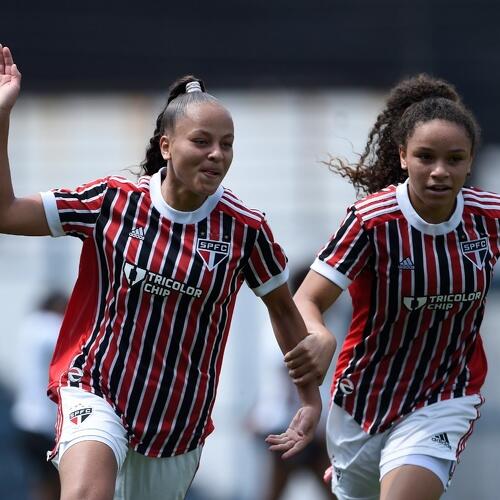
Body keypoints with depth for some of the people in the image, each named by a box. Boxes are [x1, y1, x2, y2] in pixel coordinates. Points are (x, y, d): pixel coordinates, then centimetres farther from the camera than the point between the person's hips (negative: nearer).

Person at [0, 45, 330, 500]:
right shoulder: (112, 201, -6)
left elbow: (283, 309, 10)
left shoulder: (244, 228, -6)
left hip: (180, 422, 2)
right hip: (97, 392, -2)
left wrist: (311, 398, 10)